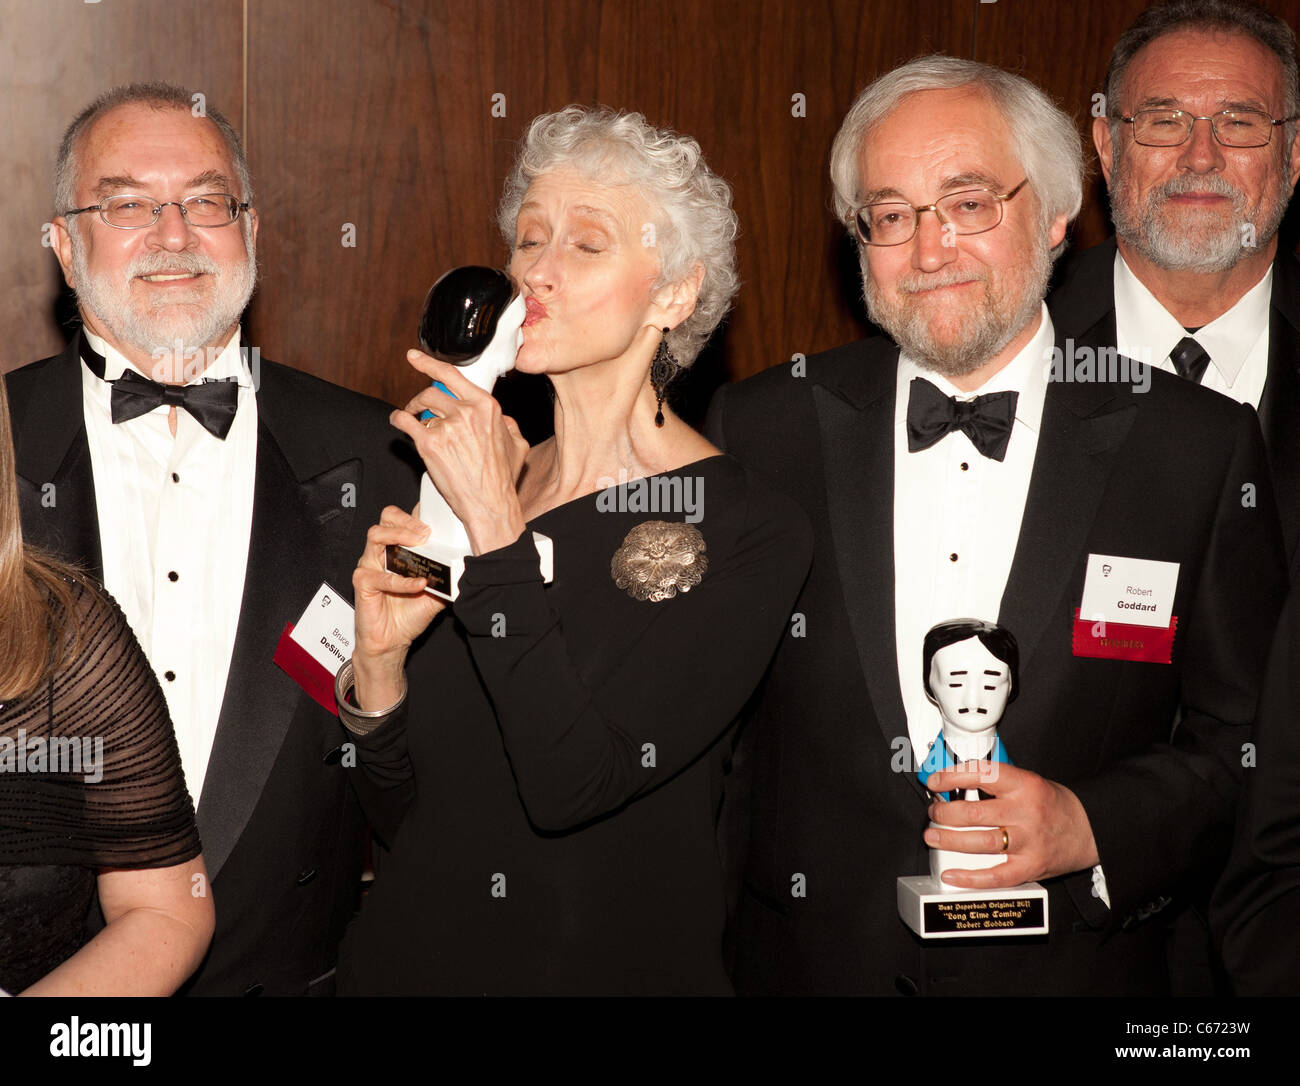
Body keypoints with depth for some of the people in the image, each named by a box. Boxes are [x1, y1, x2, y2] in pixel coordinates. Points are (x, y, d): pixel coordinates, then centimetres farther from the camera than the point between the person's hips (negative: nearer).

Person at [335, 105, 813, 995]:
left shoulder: (752, 534, -14)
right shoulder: (461, 483, -2)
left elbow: (572, 784, -25)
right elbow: (406, 812, 3)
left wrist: (496, 525, -23)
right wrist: (380, 661, -14)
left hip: (621, 964, -3)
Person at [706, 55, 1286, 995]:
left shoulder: (1202, 449, -6)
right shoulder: (762, 426, -3)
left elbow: (1245, 742, -2)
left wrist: (1093, 828, -17)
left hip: (1074, 965, 0)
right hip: (807, 960, 1)